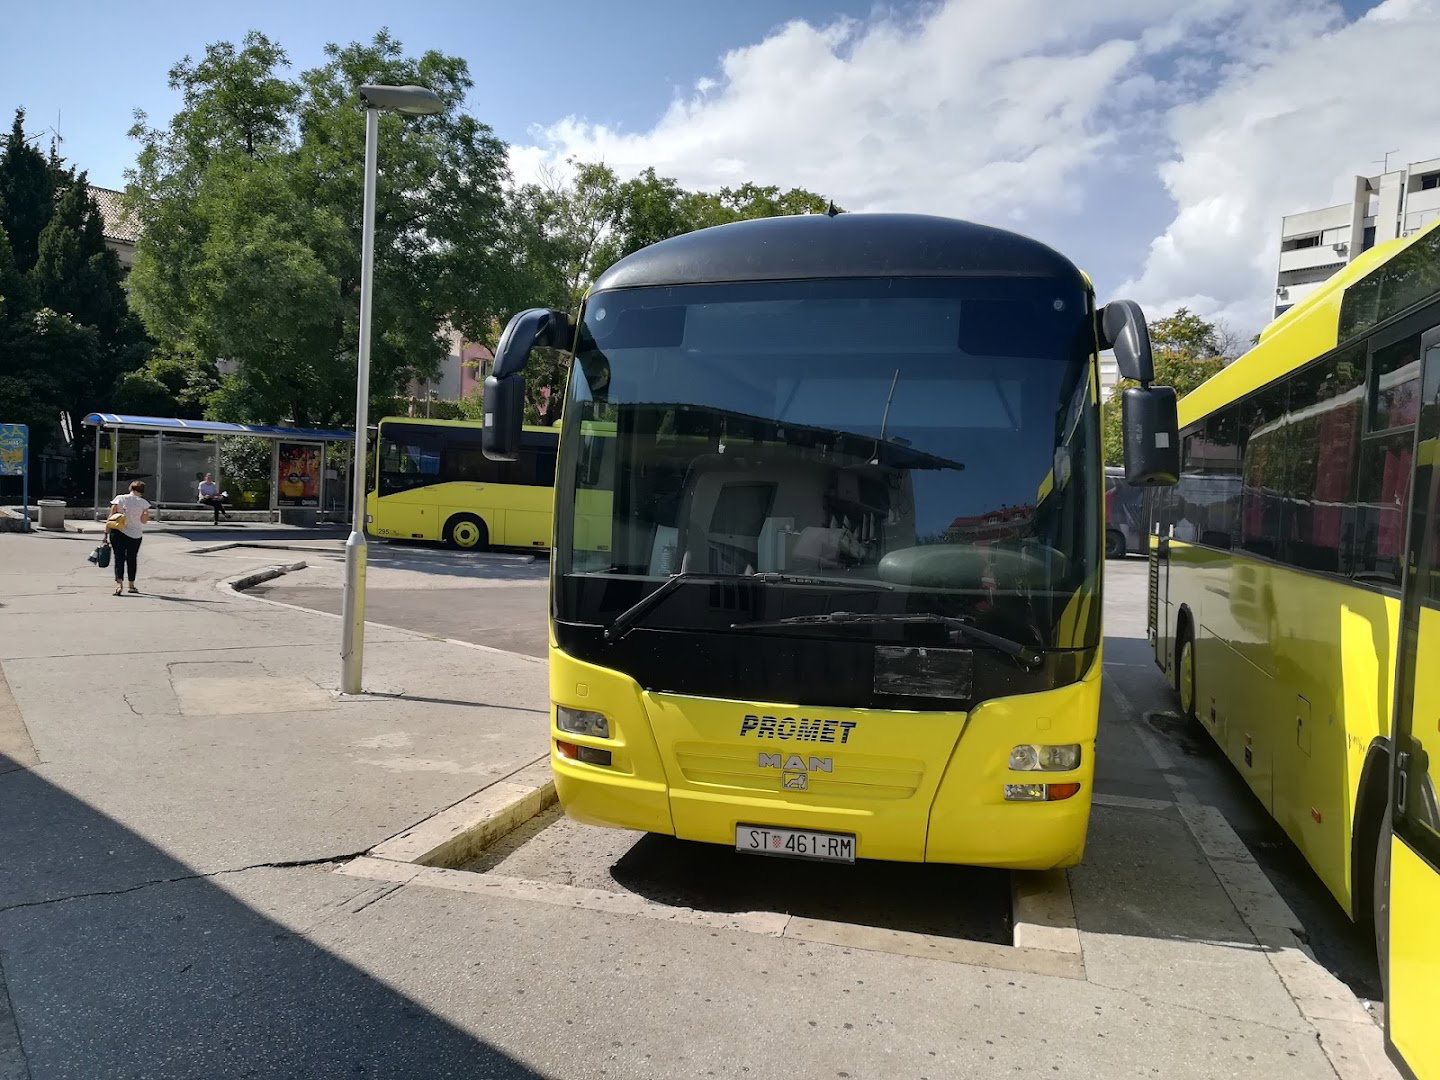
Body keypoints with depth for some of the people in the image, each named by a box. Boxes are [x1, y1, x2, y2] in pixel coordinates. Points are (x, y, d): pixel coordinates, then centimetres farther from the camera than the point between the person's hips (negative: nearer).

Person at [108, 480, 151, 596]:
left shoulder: (119, 498, -1)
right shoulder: (143, 503, -2)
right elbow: (144, 520, -6)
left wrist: (107, 529, -1)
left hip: (118, 533, 0)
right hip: (135, 534, 0)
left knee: (119, 558, -1)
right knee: (132, 559, 14)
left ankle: (119, 583, -20)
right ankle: (131, 585, 25)